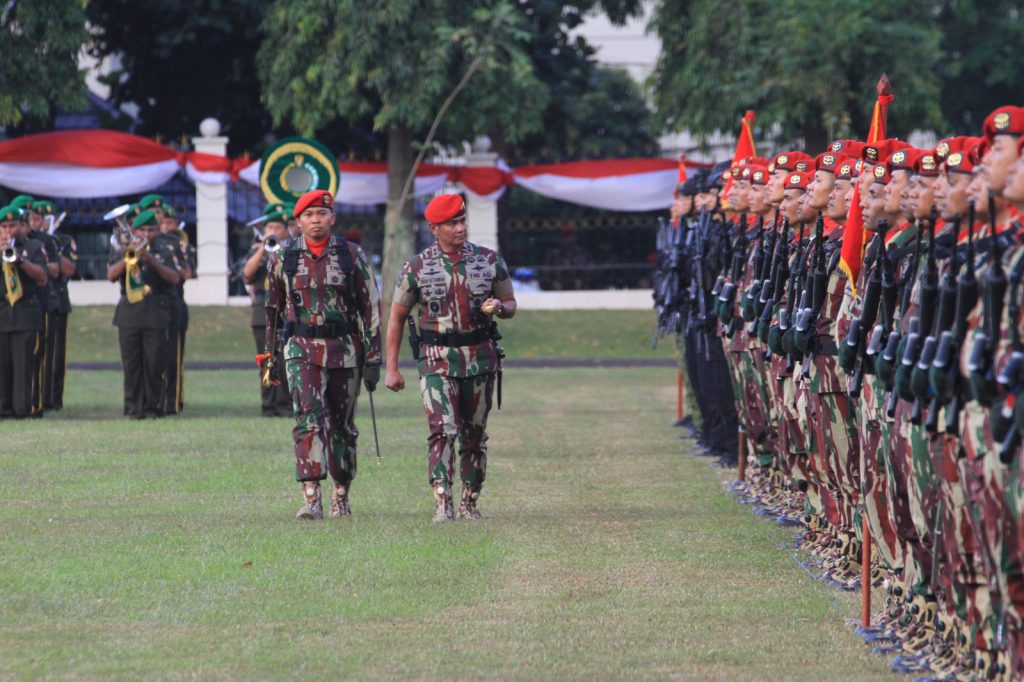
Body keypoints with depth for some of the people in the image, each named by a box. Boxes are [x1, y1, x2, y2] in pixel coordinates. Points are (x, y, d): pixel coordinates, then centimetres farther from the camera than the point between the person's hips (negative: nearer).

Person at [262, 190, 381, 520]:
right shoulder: (283, 258, 5)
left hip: (344, 349, 1)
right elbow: (273, 308, 15)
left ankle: (341, 495, 26)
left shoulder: (351, 255, 2)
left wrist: (373, 357, 0)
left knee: (342, 425, 9)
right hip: (302, 349, -1)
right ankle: (311, 499, -24)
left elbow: (371, 307, 4)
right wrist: (268, 354, 16)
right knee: (309, 418, -17)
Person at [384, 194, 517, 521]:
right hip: (438, 359, -3)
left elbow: (511, 305, 13)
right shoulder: (417, 268, -3)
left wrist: (498, 307, -13)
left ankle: (470, 503, 20)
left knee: (475, 434, 9)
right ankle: (442, 503, -23)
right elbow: (397, 318, 4)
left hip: (480, 359, 3)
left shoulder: (489, 261, 2)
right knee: (443, 429, -17)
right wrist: (391, 369, 2)